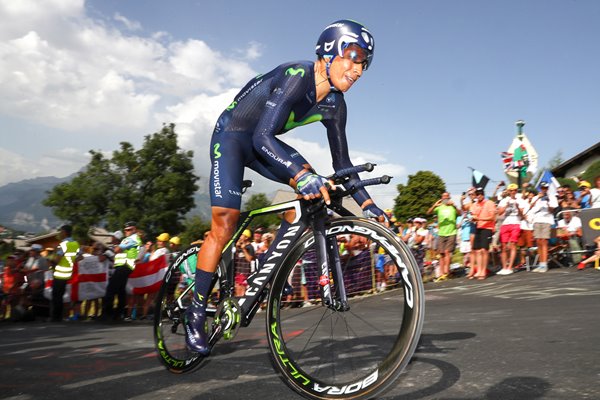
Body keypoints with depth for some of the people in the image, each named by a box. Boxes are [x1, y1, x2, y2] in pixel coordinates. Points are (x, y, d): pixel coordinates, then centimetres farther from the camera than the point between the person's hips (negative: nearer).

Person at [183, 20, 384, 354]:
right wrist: (301, 174, -54)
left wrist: (367, 204, -11)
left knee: (315, 188, -15)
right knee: (225, 224, -14)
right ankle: (196, 312, 1)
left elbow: (342, 161, -2)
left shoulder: (334, 104, -7)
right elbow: (263, 137, -39)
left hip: (263, 143, 7)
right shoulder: (296, 77, -29)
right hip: (232, 136, -6)